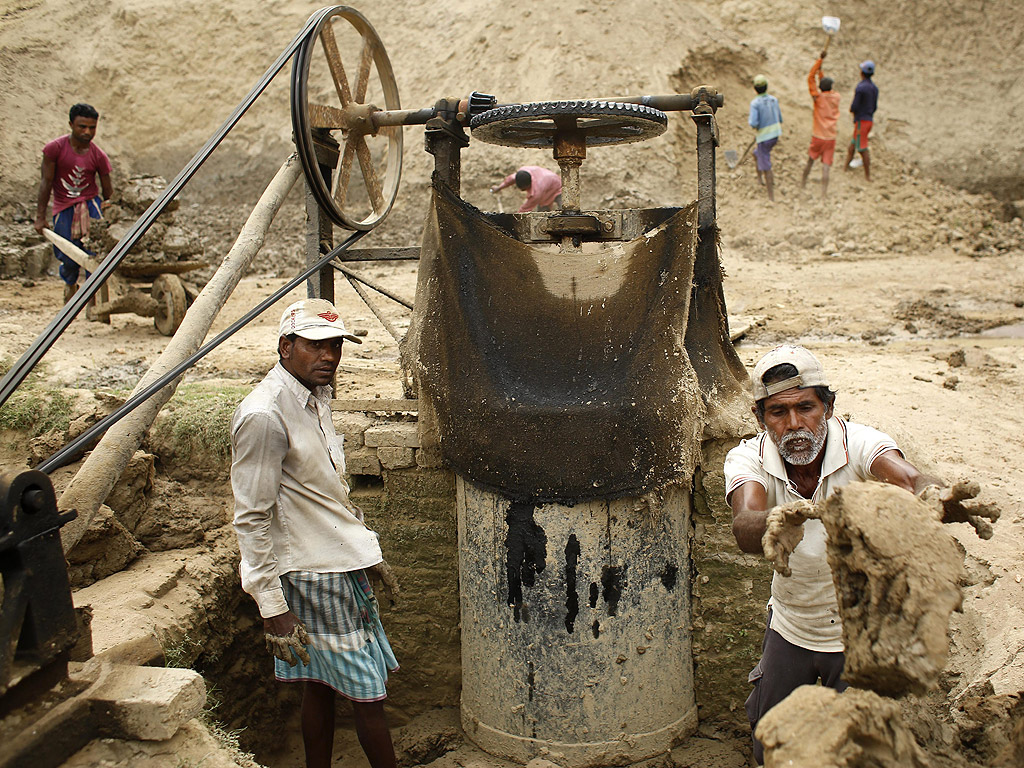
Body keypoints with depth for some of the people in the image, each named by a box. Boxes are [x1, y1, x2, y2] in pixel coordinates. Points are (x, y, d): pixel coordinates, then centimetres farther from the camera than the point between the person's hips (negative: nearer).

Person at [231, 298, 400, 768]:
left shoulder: (314, 399, 9)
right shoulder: (263, 415, -20)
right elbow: (252, 520, -20)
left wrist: (366, 553, 22)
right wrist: (272, 608, -19)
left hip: (341, 566, 9)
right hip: (314, 578, -9)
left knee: (321, 686, 17)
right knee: (368, 695, 0)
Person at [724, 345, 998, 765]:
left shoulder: (861, 444, -23)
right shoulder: (747, 459, -19)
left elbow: (908, 479, -45)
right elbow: (745, 525, -40)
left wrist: (936, 497, -69)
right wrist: (777, 523, -64)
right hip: (790, 627, 2)